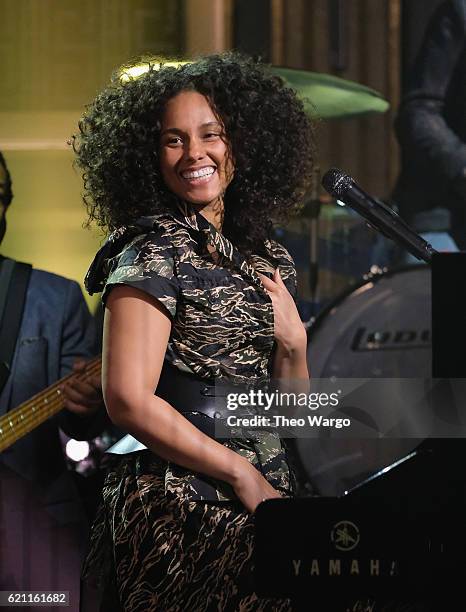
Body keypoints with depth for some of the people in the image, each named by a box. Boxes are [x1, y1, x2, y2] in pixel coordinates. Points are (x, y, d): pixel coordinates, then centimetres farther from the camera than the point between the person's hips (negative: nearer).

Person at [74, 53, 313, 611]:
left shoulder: (269, 258, 14)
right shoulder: (153, 249, -8)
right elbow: (129, 401, -16)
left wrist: (293, 345, -3)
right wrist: (242, 474, -11)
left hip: (263, 503, 7)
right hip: (184, 517, -7)